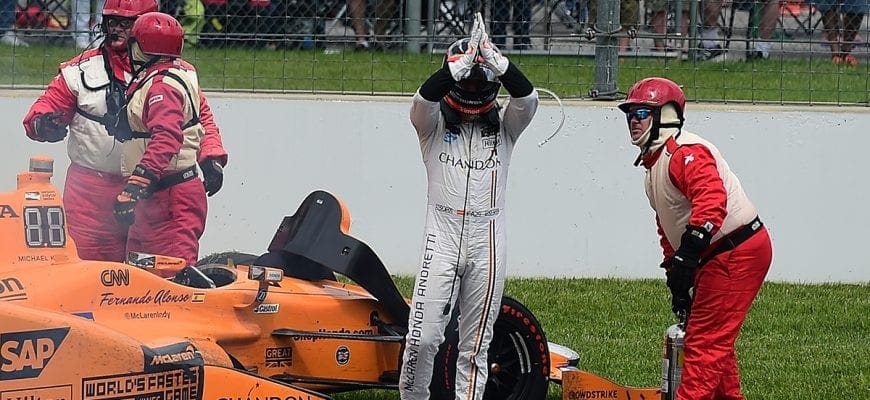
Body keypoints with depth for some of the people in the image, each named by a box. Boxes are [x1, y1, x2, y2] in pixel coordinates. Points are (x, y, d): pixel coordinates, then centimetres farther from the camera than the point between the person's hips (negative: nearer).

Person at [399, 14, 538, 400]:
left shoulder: (503, 129, 10)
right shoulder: (434, 126, 5)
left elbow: (527, 98, -9)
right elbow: (424, 98, -17)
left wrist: (495, 60, -23)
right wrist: (464, 61, -30)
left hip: (488, 240, 2)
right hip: (442, 236, -2)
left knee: (476, 344, 5)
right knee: (423, 336, -9)